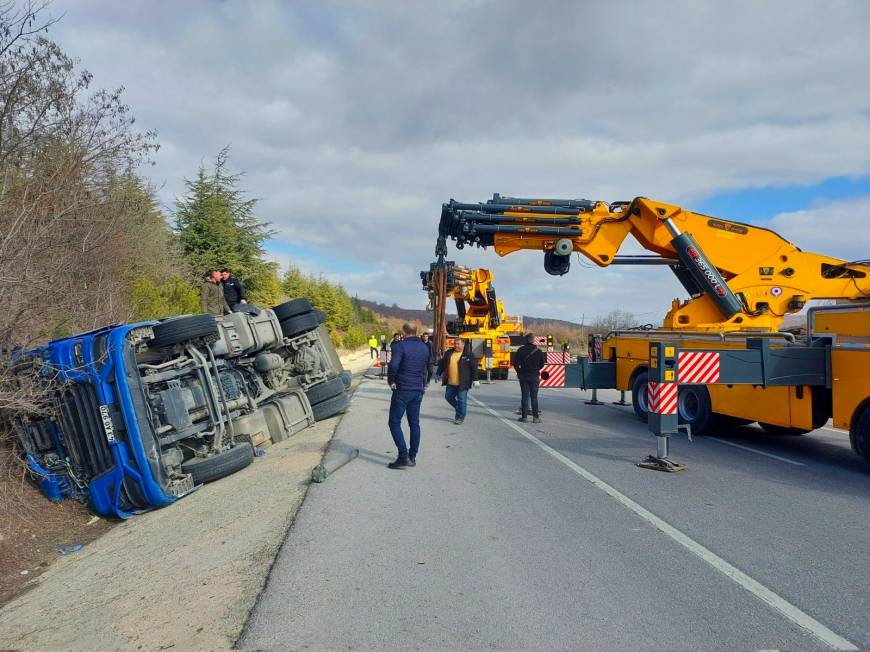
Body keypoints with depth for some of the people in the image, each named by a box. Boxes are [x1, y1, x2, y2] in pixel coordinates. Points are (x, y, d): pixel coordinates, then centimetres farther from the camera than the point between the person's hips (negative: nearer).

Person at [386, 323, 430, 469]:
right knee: (414, 423, 13)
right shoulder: (424, 348, 10)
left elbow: (393, 365, -24)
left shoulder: (400, 346, -12)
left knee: (394, 423, 0)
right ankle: (412, 457, 17)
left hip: (402, 390, -6)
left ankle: (403, 456, -10)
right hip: (418, 390, 6)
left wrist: (391, 381, -11)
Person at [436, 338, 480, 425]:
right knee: (448, 397, 13)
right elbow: (442, 364, 18)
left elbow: (473, 368, -5)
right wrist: (438, 374, 19)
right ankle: (459, 409, 35)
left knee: (462, 400, -1)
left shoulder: (469, 354, -4)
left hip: (462, 383, -5)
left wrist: (475, 379, -8)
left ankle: (460, 417, 13)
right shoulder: (448, 353, 9)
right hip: (450, 383, 5)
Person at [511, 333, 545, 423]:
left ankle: (524, 416, 5)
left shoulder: (520, 350, -4)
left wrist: (519, 372, 11)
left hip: (523, 376, 0)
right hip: (535, 376, 0)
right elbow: (542, 365, 4)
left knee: (525, 396, 5)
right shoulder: (538, 351, -2)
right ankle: (535, 417, 3)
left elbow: (515, 363, -3)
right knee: (534, 397, 4)